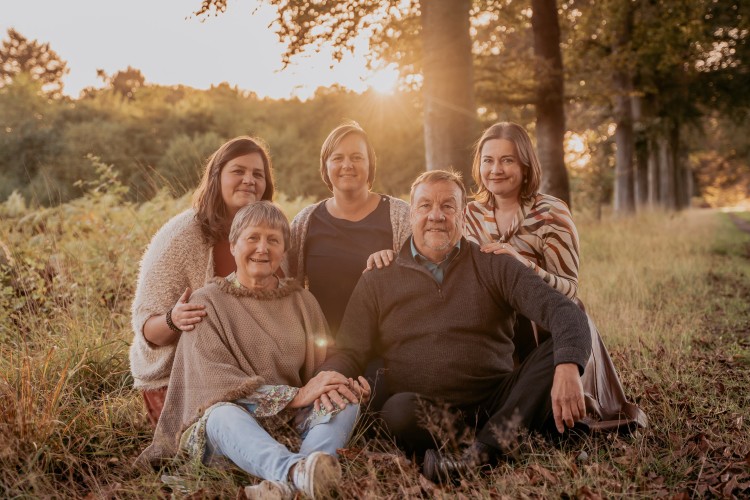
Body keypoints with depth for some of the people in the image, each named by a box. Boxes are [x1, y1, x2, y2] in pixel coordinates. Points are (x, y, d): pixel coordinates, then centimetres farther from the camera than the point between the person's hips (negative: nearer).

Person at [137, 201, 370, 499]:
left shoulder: (302, 301, 13)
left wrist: (346, 384, -14)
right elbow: (216, 381, -11)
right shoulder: (207, 302, 1)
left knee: (346, 401, -23)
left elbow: (321, 368, 11)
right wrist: (296, 396, -21)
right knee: (224, 413, -35)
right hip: (226, 430, -3)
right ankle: (298, 472, -62)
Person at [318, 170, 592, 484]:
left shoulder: (494, 266, 8)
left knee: (559, 351, -22)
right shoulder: (377, 281, 12)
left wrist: (568, 369, -26)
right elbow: (348, 353, 7)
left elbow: (565, 312, -5)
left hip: (498, 404, 2)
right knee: (399, 409, -34)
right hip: (426, 412, -1)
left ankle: (479, 452, -34)